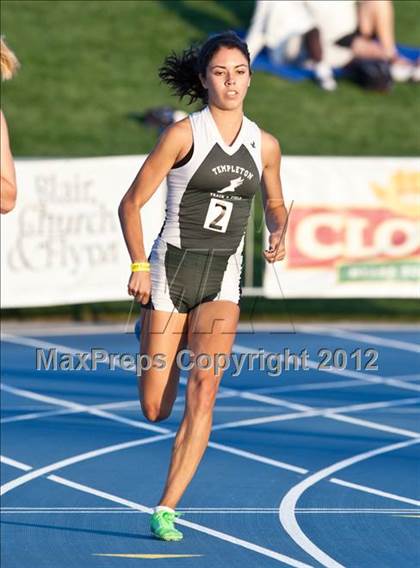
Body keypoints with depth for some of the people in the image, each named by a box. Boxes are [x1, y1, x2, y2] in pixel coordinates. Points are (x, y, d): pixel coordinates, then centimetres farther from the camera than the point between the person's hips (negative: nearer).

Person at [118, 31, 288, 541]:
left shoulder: (265, 146, 6)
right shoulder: (183, 134, -6)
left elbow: (275, 204, 24)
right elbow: (132, 202, -3)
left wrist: (278, 234, 2)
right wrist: (138, 264, -15)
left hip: (223, 279, 2)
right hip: (171, 269, -2)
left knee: (203, 388, -18)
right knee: (155, 410, -1)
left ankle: (166, 511, -13)